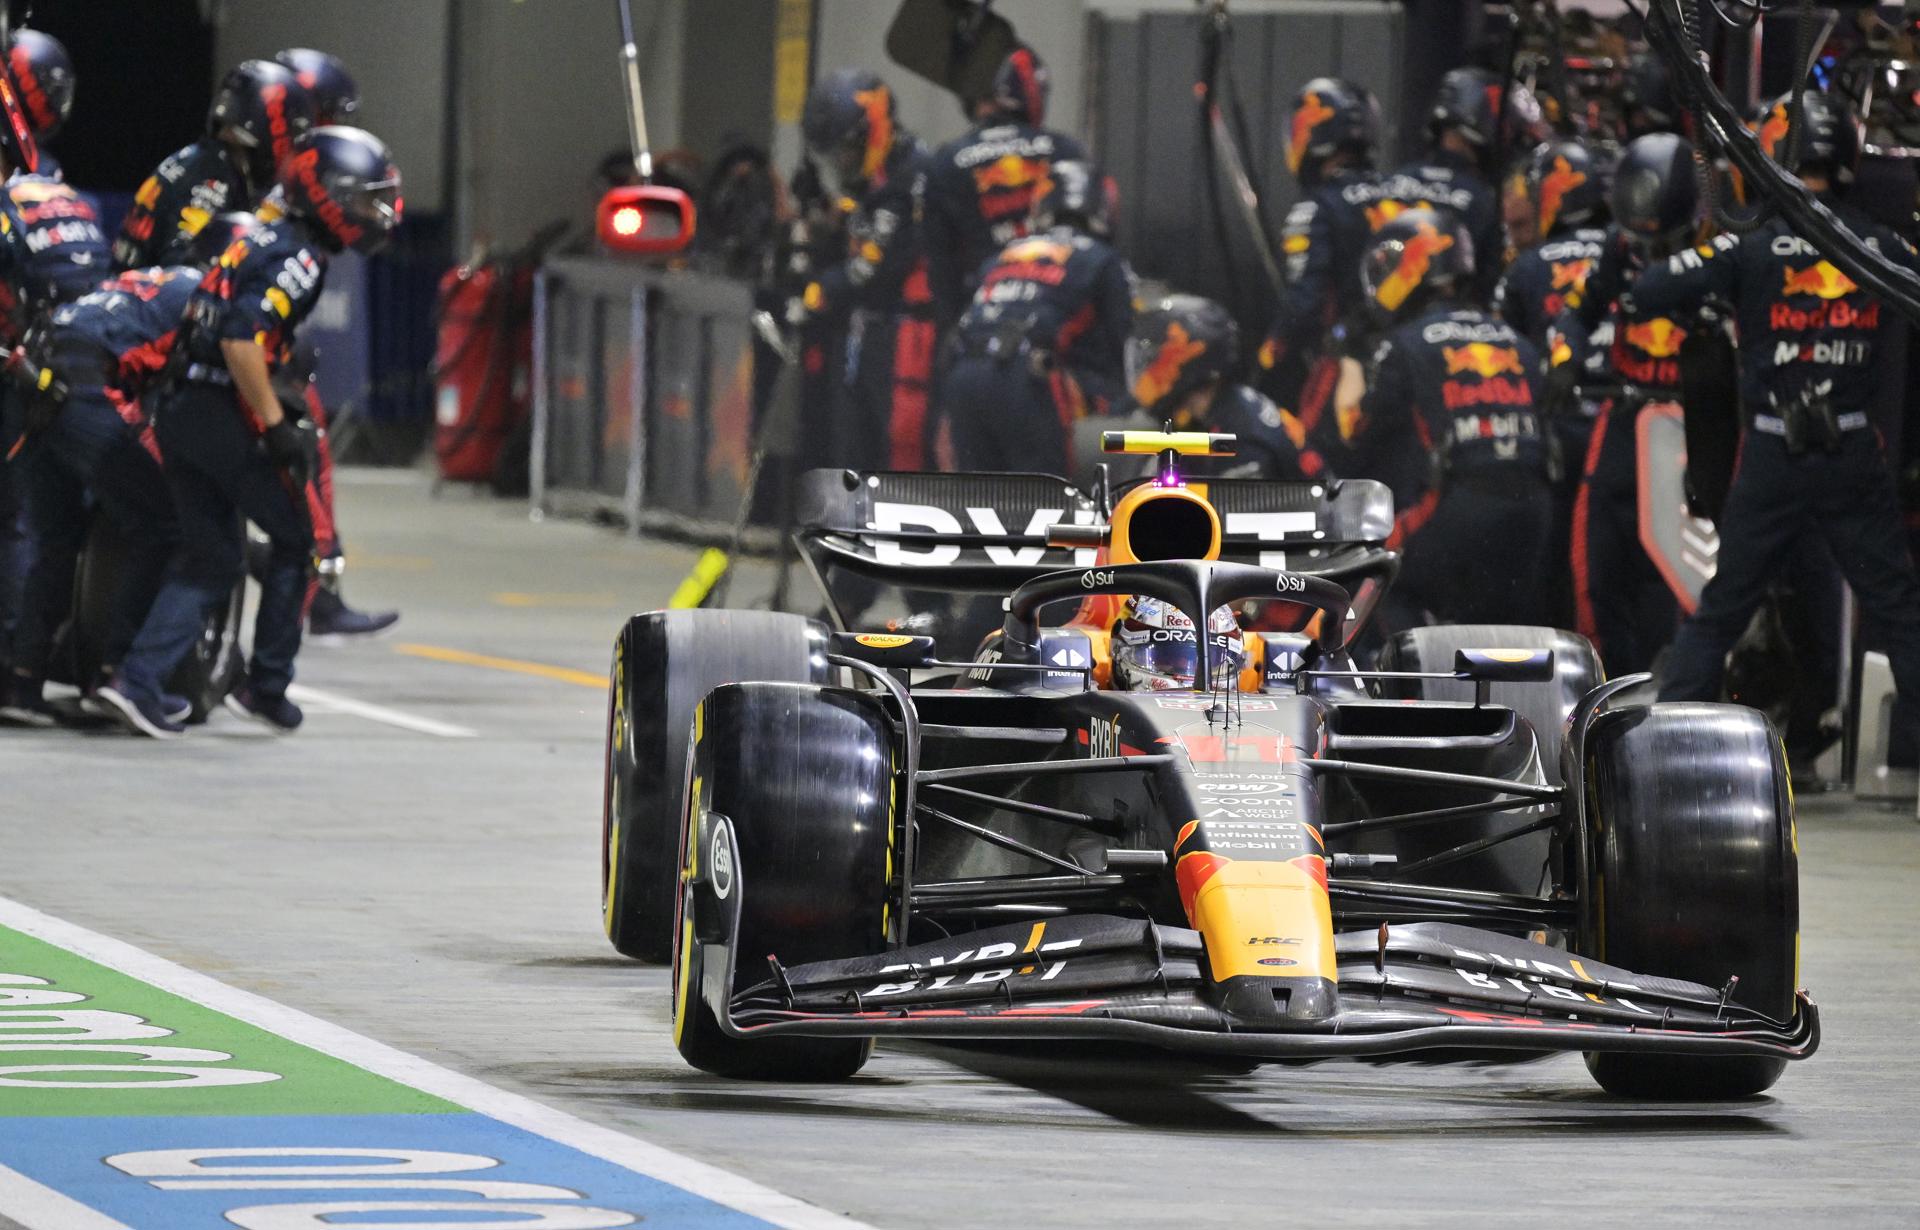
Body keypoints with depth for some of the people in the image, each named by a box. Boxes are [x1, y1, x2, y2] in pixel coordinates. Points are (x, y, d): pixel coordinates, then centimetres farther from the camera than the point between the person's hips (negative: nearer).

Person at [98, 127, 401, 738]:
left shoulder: (264, 238, 17)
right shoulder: (298, 259, -12)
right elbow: (242, 341, -24)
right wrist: (275, 425, -20)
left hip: (180, 408, 9)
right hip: (224, 413, -9)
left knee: (211, 557, 12)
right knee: (297, 540, 7)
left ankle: (138, 679, 1)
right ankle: (266, 685, 10)